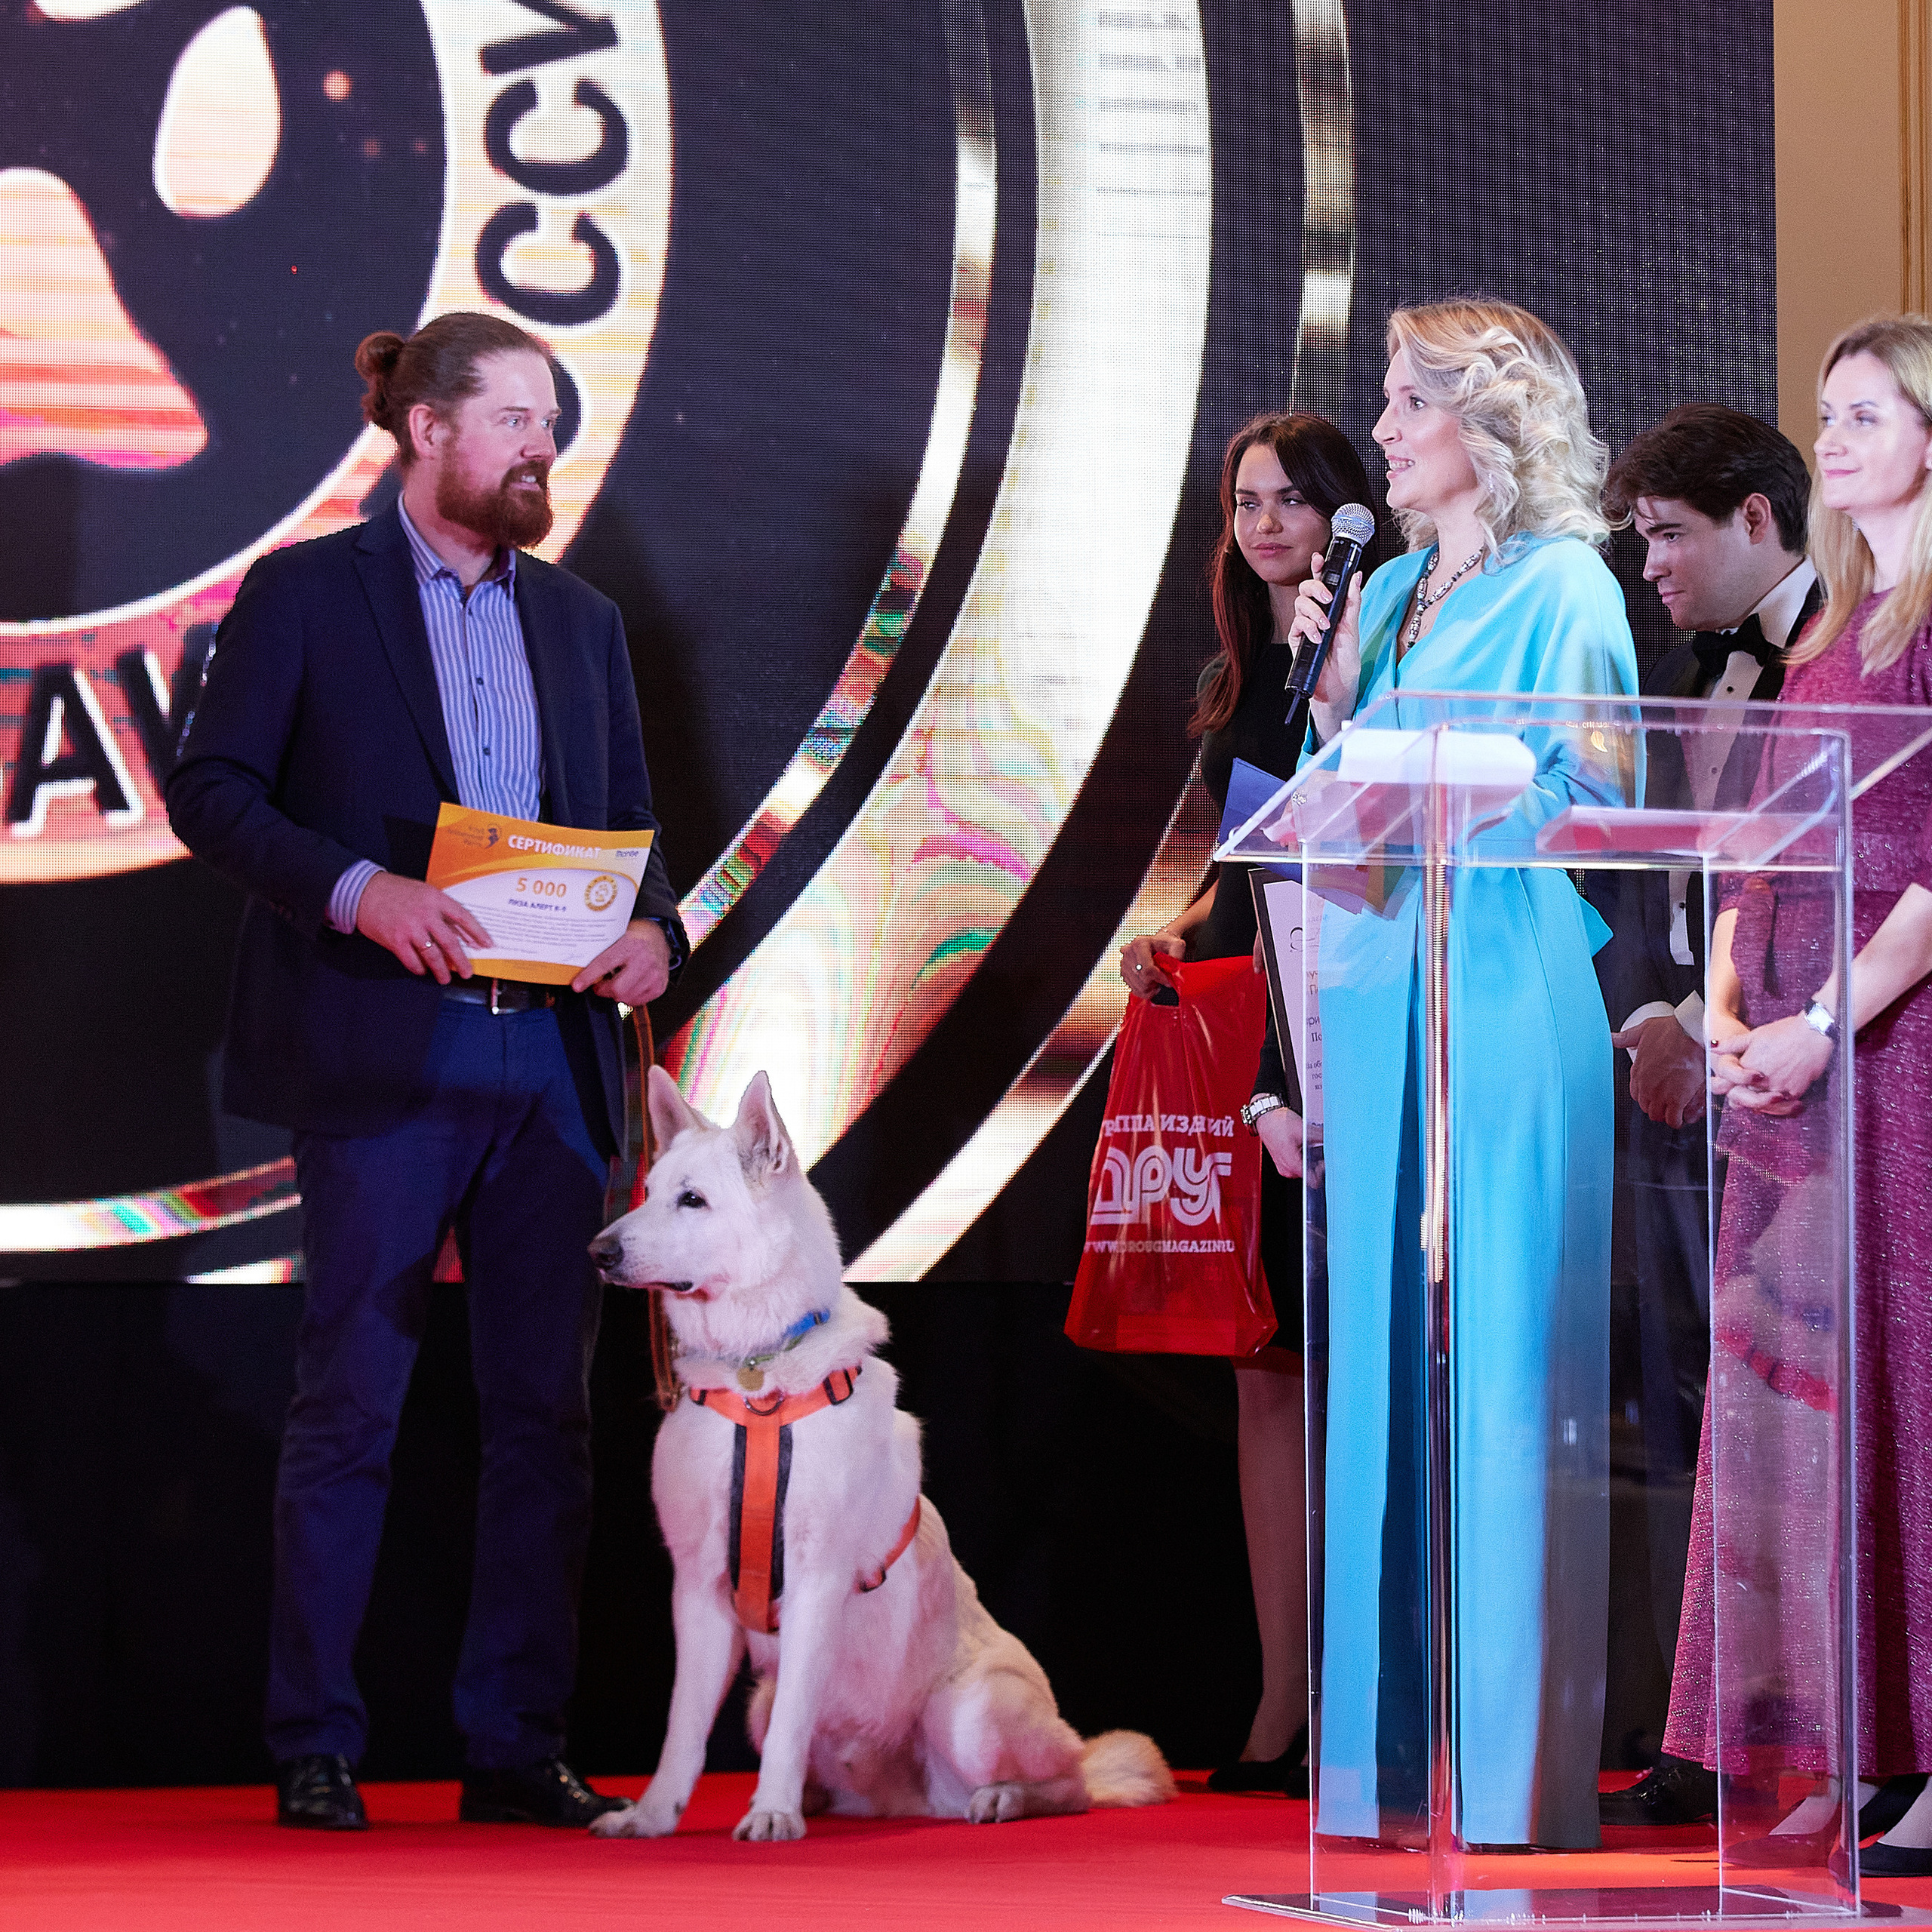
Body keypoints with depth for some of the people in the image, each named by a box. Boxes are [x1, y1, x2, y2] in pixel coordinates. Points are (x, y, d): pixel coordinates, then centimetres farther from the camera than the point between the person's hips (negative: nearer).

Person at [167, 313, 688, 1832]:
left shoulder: (582, 620, 18)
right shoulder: (306, 595, 3)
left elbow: (632, 821, 20)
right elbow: (210, 789, -3)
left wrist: (654, 932, -1)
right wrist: (356, 891, -18)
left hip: (552, 1060, 5)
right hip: (383, 1059, -5)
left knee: (547, 1405, 4)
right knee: (351, 1402, -3)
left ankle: (519, 1746, 10)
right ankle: (315, 1749, 5)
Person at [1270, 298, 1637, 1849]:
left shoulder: (1563, 591, -3)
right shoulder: (1388, 591, 17)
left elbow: (1591, 809, -7)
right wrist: (1330, 693, 5)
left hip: (1512, 1003, -7)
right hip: (1381, 997, 7)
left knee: (1513, 1358, -6)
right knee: (1386, 1354, 7)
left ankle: (1522, 1767, -2)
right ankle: (1387, 1754, 12)